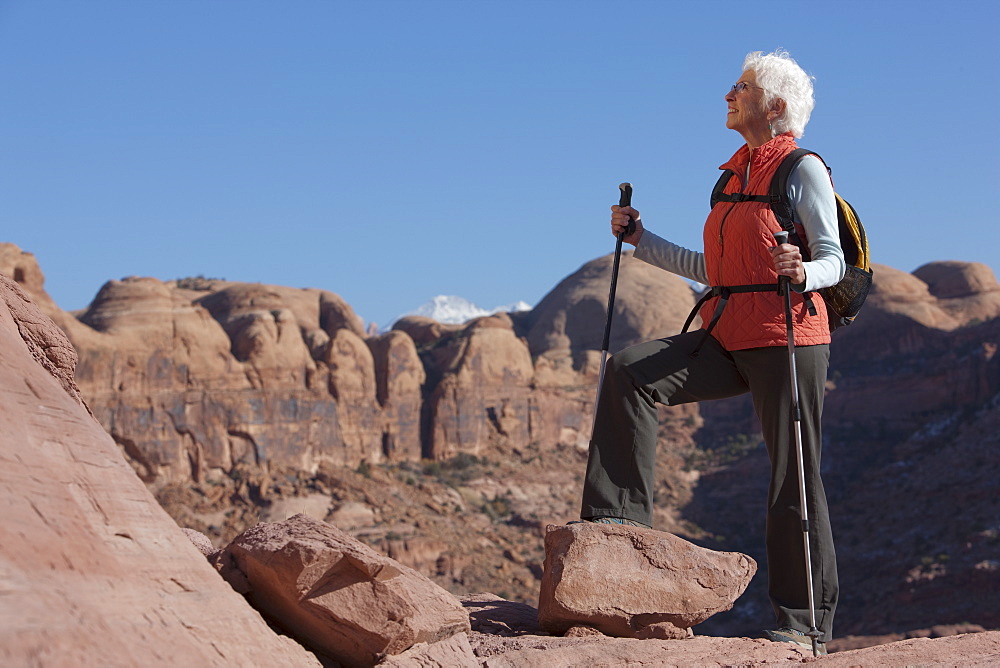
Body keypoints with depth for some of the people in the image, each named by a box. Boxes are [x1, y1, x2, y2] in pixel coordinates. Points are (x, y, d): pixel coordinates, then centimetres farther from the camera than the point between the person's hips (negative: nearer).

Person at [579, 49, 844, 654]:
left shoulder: (804, 169, -3)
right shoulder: (736, 173, 20)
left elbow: (834, 261, -8)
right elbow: (711, 269, 23)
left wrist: (802, 273, -30)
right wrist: (639, 239, 20)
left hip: (787, 338, -7)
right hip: (730, 338, 7)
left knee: (793, 477, -3)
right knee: (631, 371, -12)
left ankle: (807, 620, 6)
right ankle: (621, 517, -10)